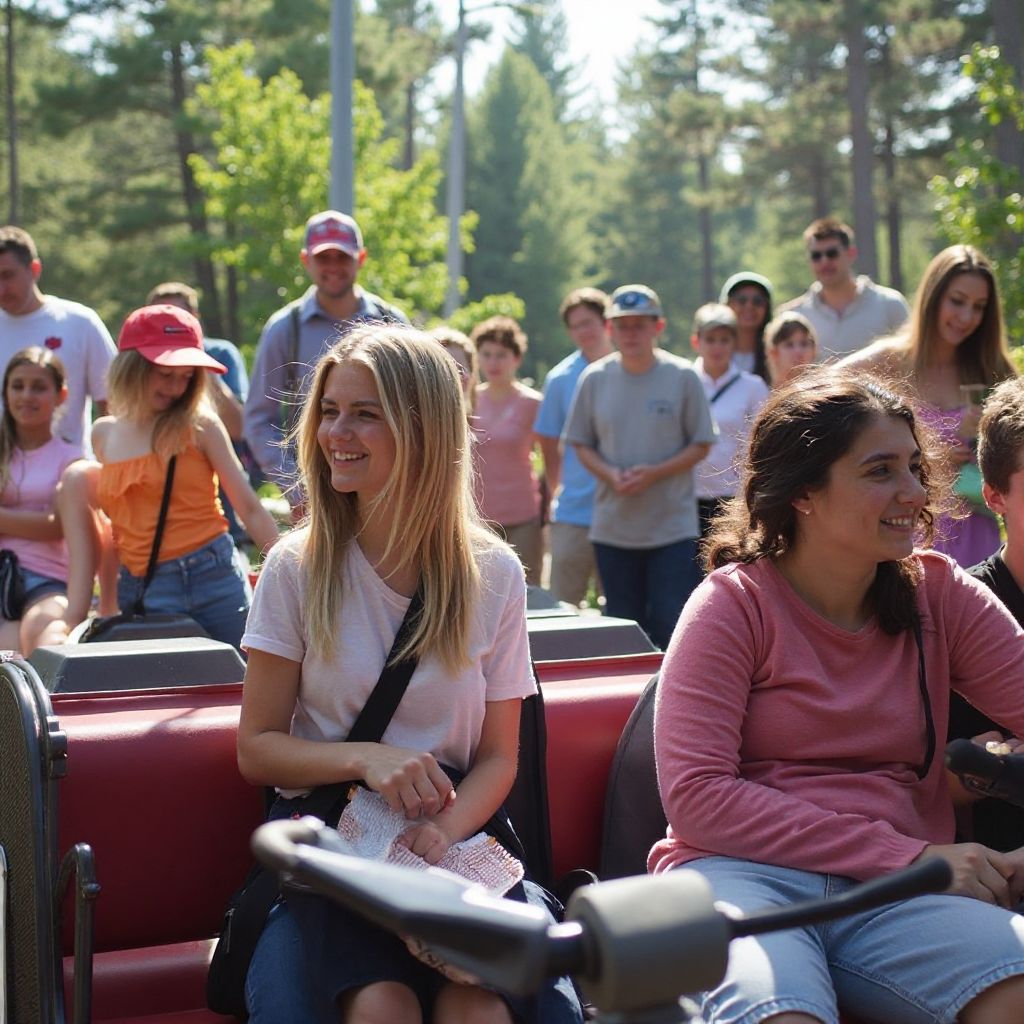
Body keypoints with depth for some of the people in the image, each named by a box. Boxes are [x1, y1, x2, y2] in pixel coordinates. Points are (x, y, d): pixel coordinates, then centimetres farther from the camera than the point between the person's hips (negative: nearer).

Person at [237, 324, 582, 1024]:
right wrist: (364, 758, -16)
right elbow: (256, 749, 3)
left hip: (453, 842, 1)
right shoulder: (298, 567, 1)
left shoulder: (493, 574, 4)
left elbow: (499, 757, 6)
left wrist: (441, 831, -15)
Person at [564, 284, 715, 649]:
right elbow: (581, 444, 9)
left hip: (673, 527, -2)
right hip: (613, 528, 3)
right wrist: (610, 475, -11)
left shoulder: (682, 377, -3)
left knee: (673, 626, -4)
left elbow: (701, 445, -1)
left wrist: (654, 473, -15)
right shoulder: (594, 378, 3)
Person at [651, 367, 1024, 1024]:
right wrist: (907, 854, -13)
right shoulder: (733, 605, 0)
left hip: (896, 893, 4)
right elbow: (695, 795, -11)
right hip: (744, 872, -3)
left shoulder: (939, 595, 11)